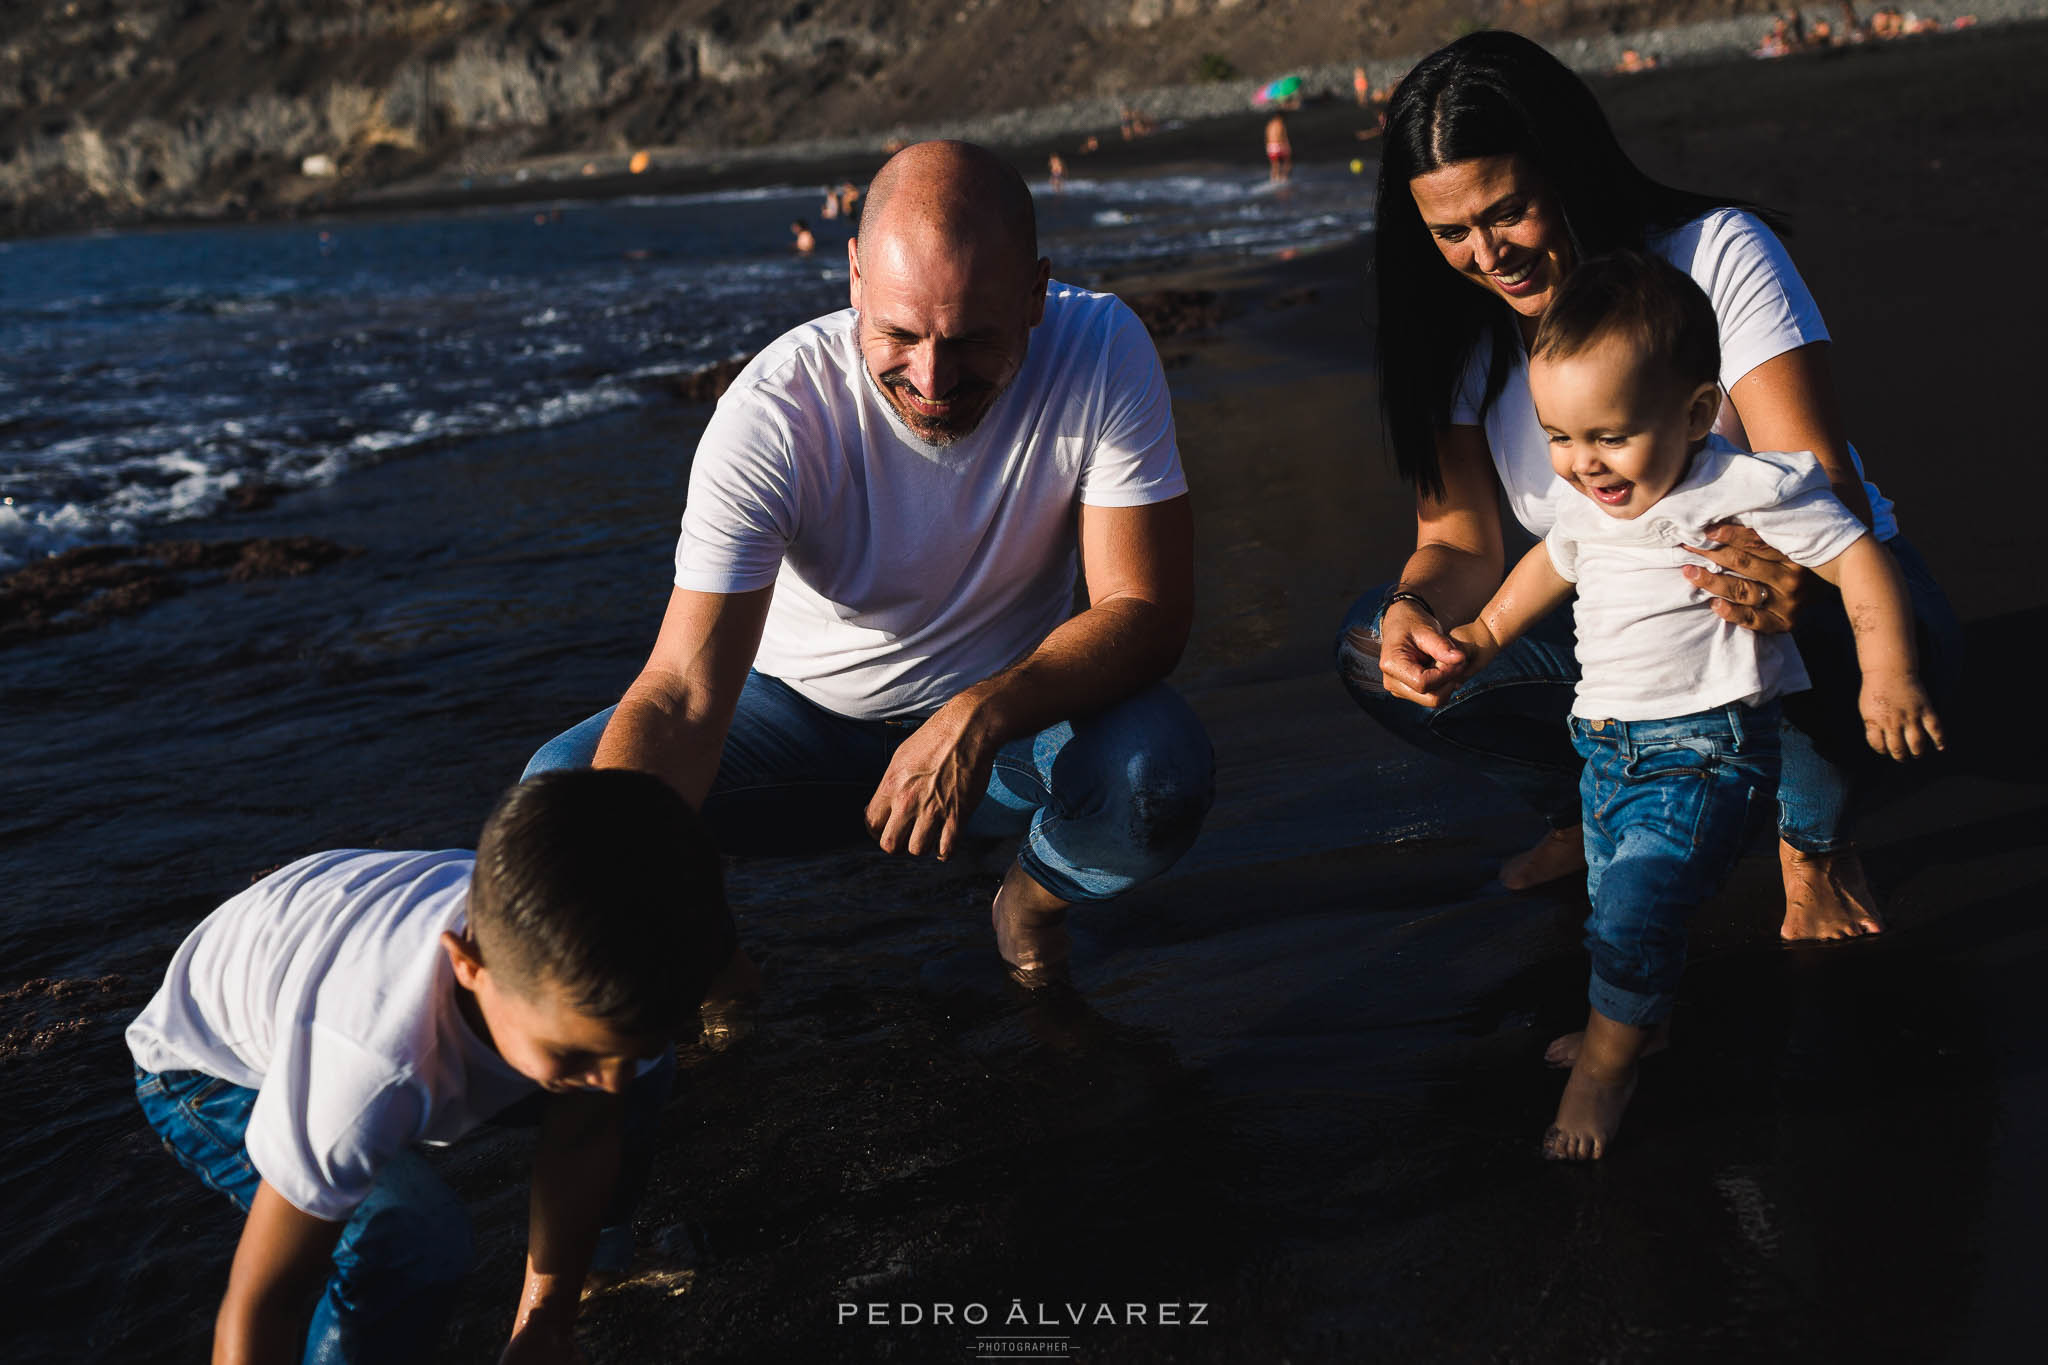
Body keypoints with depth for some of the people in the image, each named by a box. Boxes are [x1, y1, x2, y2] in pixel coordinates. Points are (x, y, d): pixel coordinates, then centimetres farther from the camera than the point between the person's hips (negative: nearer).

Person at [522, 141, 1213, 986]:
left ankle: (1034, 894, 4)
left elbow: (1147, 610, -21)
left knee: (1162, 773, -32)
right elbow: (683, 694, -33)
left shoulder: (1104, 354, -24)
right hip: (806, 708, 0)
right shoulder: (770, 414, -28)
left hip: (1014, 704, 1)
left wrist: (977, 718, -39)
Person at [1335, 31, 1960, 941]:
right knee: (1373, 651, -14)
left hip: (1811, 589, -3)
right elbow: (1461, 541, -9)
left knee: (1834, 633, -39)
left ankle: (1815, 841, -3)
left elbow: (1827, 486, -28)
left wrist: (1796, 570, -52)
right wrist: (1416, 610, -34)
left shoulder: (1716, 253, -19)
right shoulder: (1459, 328, -7)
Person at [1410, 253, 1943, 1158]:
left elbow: (1858, 559, -14)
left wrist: (1888, 676, -23)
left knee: (1637, 909, -15)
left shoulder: (1747, 491, -17)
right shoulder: (1589, 505, 5)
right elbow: (1551, 563, 26)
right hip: (1606, 744, 7)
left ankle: (1607, 1065, 7)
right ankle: (1640, 1019, 42)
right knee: (1615, 906, 17)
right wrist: (1480, 639, 28)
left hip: (1705, 750, -7)